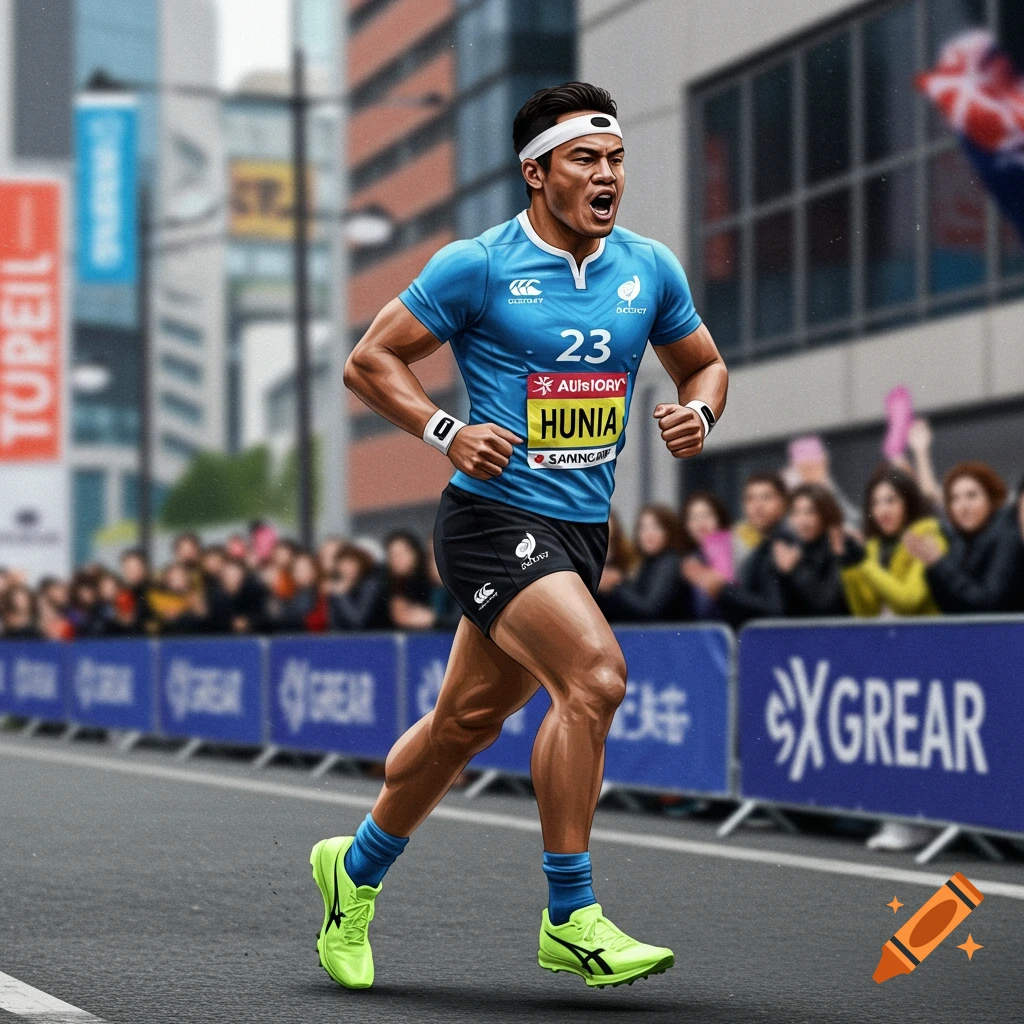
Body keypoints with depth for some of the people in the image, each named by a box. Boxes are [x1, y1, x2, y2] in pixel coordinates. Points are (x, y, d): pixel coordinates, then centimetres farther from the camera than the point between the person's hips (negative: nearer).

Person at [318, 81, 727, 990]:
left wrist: (698, 412, -1)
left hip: (582, 531, 6)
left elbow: (703, 362, 22)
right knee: (595, 676, -24)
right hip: (494, 516, -6)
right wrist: (446, 430, -16)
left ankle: (358, 867, 37)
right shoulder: (477, 266, -8)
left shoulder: (651, 269, 7)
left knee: (469, 721, 14)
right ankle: (570, 920, -14)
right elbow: (371, 360, -2)